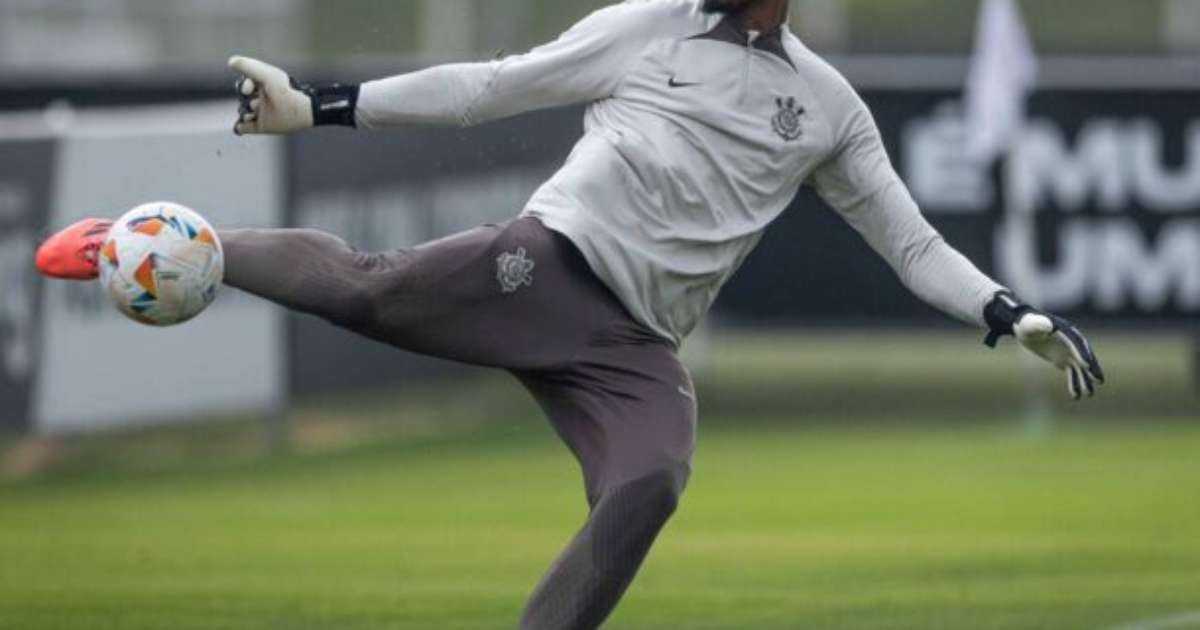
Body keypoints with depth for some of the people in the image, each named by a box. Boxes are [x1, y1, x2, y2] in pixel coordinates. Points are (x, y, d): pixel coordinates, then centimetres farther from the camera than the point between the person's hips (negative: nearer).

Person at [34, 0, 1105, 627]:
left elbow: (910, 240, 19)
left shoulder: (827, 104, 16)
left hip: (639, 348, 2)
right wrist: (317, 107, 2)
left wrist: (1012, 315, 4)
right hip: (548, 266, -2)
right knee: (370, 287, -27)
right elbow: (490, 88, 8)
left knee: (647, 490, -27)